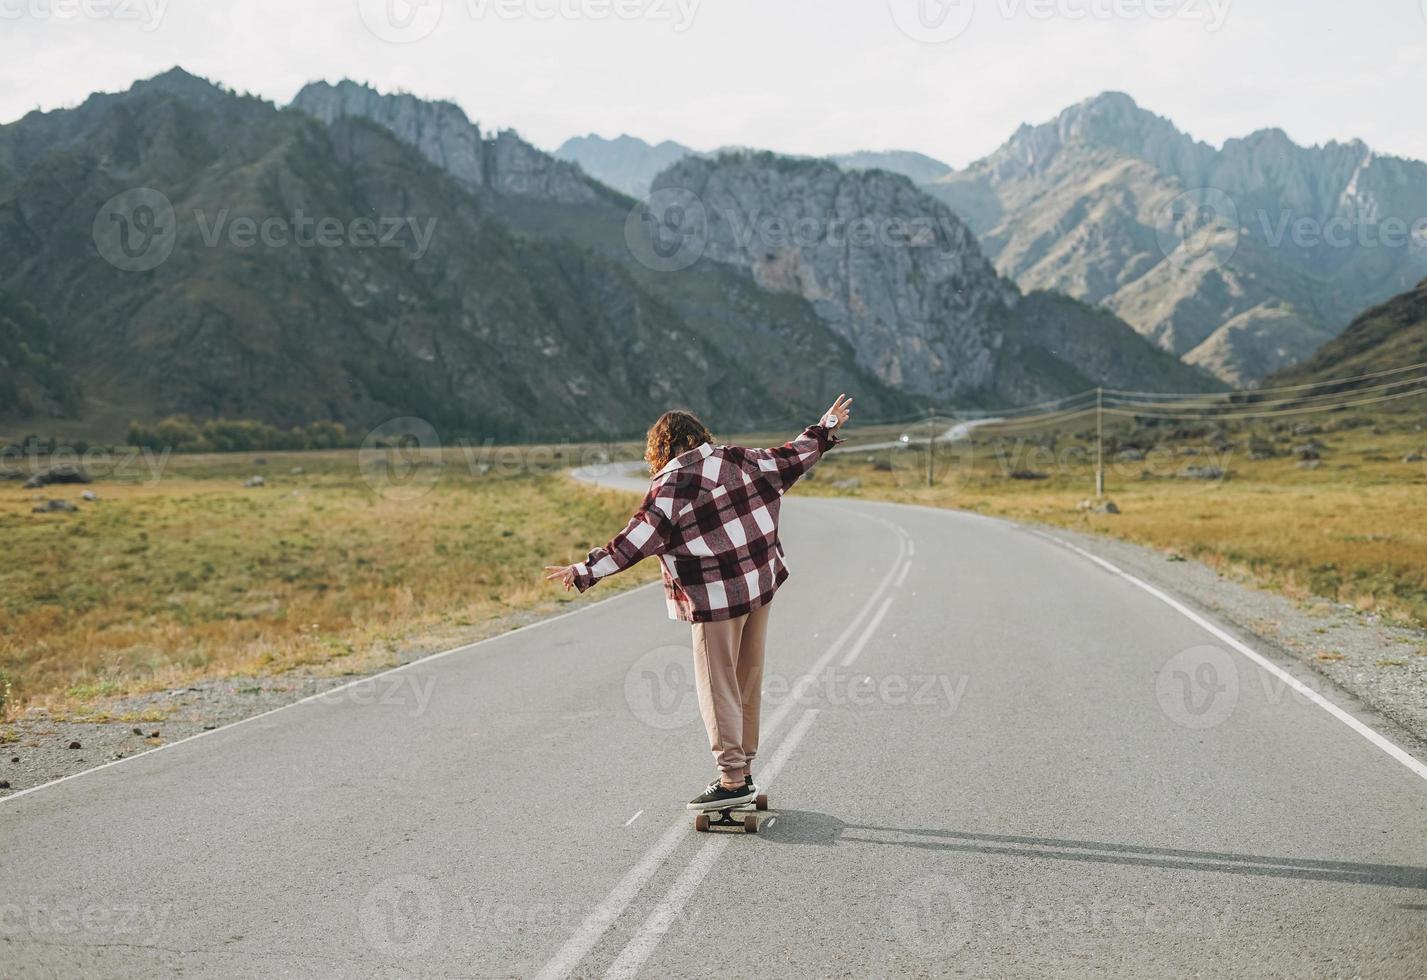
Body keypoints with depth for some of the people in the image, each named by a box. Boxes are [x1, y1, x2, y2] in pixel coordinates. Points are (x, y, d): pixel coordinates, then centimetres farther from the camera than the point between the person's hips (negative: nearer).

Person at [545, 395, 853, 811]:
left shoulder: (669, 487, -12)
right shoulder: (739, 460, 6)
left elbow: (634, 542, -14)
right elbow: (789, 460, 16)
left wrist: (584, 572, -9)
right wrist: (826, 430, 31)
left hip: (716, 598, -7)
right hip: (760, 585, 7)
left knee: (718, 689, 1)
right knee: (748, 682, 15)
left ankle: (732, 781, 1)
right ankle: (744, 772, 23)